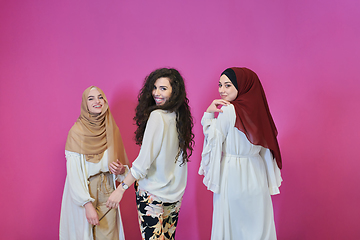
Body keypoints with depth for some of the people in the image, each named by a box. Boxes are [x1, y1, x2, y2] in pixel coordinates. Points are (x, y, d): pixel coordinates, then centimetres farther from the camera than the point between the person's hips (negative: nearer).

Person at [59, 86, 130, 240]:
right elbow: (73, 174, -13)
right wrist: (88, 205, -18)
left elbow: (122, 163, 13)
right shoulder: (77, 132, -11)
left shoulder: (112, 130, 3)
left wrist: (121, 170, -10)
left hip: (107, 193, 4)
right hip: (84, 193, -3)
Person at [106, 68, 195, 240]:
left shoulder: (157, 116, -17)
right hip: (174, 194, 8)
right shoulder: (180, 116, 5)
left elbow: (145, 159, -20)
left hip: (153, 193, -8)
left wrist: (121, 188, -16)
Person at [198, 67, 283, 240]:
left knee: (231, 223, 6)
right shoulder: (257, 108, 4)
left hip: (232, 175, -6)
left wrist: (208, 114, -6)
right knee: (257, 222, 13)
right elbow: (265, 148, 9)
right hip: (257, 174, 6)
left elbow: (213, 140, -7)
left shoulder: (228, 110, -14)